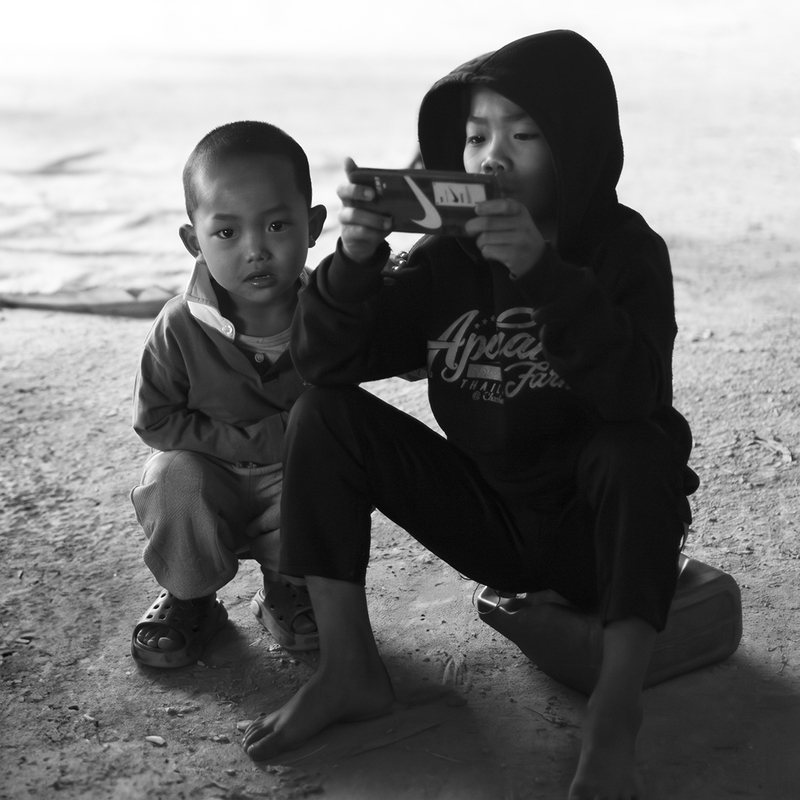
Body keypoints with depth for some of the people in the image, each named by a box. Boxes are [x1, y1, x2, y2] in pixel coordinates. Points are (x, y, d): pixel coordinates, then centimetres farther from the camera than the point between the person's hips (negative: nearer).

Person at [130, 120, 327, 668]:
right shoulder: (182, 326, -19)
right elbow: (156, 420, -13)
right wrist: (256, 439, -21)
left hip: (297, 479, 1)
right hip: (211, 477, 0)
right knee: (174, 479, -31)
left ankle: (288, 590, 9)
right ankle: (188, 599, 0)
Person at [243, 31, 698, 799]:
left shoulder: (623, 248, -13)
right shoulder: (447, 258, -3)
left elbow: (637, 392, -33)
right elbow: (325, 362, -12)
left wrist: (541, 272, -45)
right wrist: (354, 261, -31)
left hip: (598, 530, -3)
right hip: (489, 517, 4)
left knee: (637, 447, -36)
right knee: (323, 416, -12)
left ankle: (613, 720, -28)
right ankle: (350, 669, -8)